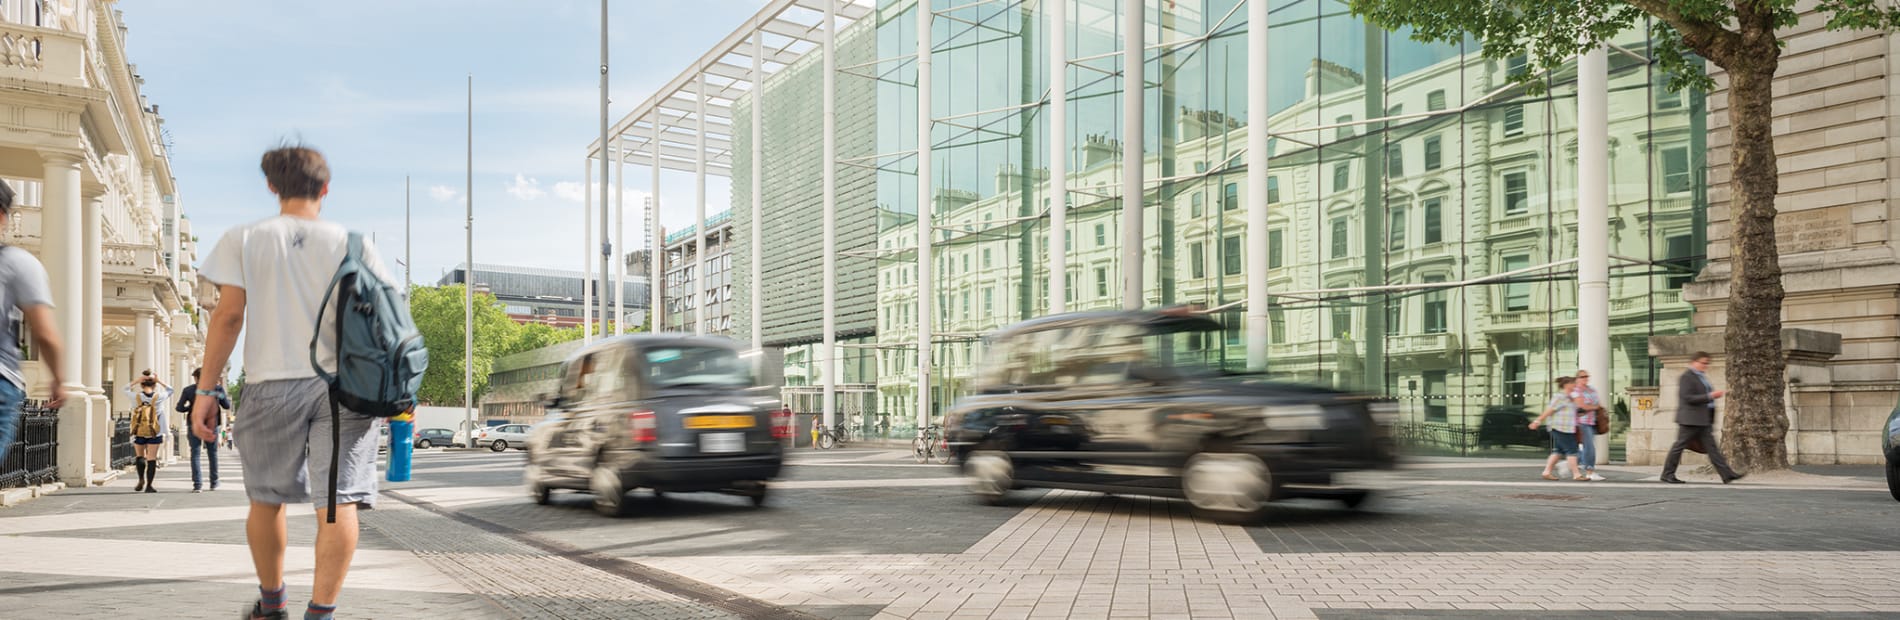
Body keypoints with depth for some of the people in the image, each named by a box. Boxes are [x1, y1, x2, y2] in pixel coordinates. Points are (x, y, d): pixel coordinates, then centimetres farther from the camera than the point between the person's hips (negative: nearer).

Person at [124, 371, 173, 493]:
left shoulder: (136, 396, -5)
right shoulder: (159, 397, -6)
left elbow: (126, 389, 14)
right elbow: (170, 390, 13)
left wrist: (137, 381, 2)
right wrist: (159, 381, 4)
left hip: (139, 432, 1)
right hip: (155, 432, -1)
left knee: (140, 456, 19)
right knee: (151, 459, 0)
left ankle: (141, 480, 6)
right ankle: (149, 486, -1)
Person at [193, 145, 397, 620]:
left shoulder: (243, 240, 7)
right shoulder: (353, 243, 8)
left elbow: (228, 315, -1)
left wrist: (206, 389, 1)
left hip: (272, 383, 1)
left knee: (267, 497, 16)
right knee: (339, 500, -5)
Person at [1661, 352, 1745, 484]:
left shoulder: (1702, 377, 19)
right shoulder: (1686, 377, -11)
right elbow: (1688, 398, -20)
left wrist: (1715, 394, 16)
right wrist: (1709, 396, -22)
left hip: (1704, 420, 9)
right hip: (1690, 419, -9)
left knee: (1712, 447, 3)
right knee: (1679, 445, -1)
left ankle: (1727, 475, -1)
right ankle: (1667, 474, 7)